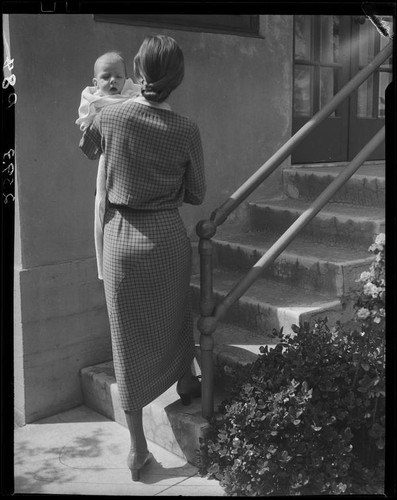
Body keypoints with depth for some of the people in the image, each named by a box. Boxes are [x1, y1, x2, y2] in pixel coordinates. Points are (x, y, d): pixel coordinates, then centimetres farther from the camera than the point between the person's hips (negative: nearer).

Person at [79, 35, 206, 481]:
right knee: (175, 314, 27)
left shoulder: (109, 117, -8)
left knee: (129, 339, 8)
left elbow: (88, 150, 15)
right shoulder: (185, 131, -9)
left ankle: (137, 446, 16)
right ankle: (185, 383, 50)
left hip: (120, 236, 0)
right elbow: (196, 195, 1)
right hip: (167, 236, 0)